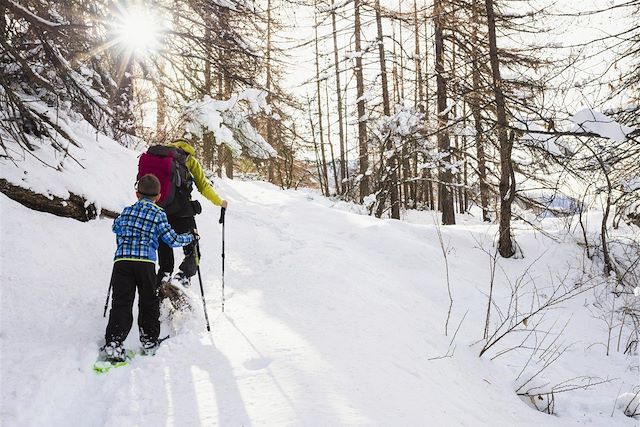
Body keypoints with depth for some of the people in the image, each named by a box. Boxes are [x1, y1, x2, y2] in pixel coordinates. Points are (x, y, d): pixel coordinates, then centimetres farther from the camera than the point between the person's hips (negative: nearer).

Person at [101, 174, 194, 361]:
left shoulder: (127, 211, 17)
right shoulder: (158, 214, 5)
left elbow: (116, 226, 36)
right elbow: (172, 240, 4)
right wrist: (190, 237, 22)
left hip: (121, 260, 2)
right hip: (145, 263, -2)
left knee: (121, 303, 0)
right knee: (148, 302, 14)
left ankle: (113, 343, -12)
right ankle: (149, 339, 20)